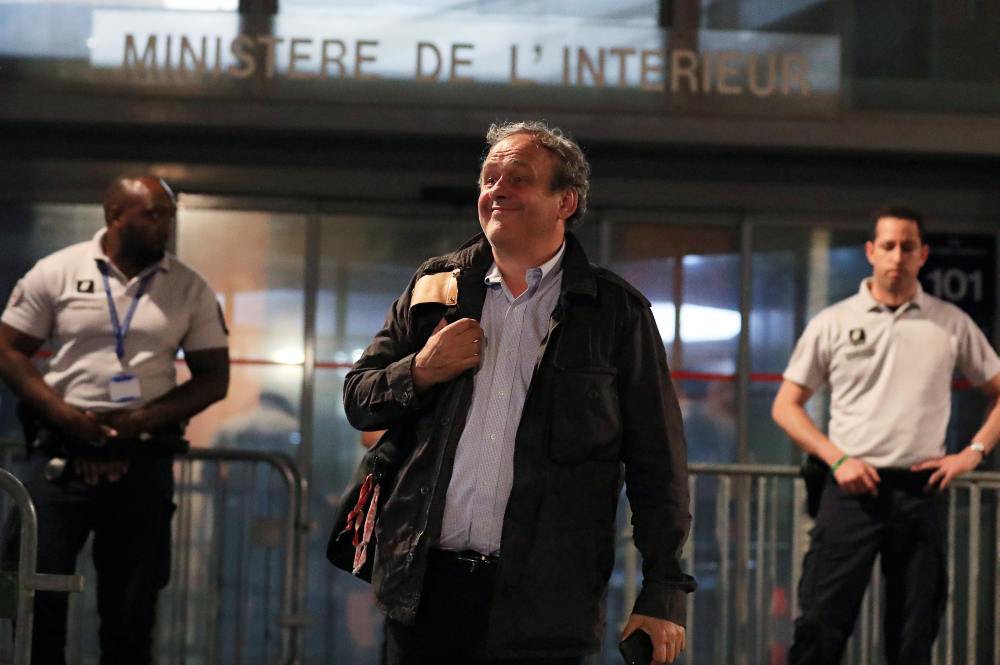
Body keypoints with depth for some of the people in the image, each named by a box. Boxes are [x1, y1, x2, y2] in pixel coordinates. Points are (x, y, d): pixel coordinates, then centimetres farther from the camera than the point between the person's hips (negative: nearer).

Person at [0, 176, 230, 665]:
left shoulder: (189, 289, 4)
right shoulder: (57, 271, 0)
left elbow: (214, 378, 5)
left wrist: (142, 420, -10)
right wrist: (65, 415, -13)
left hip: (145, 459, 1)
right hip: (61, 451, -1)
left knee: (132, 606, 7)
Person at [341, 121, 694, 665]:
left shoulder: (615, 312, 2)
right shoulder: (435, 287, 12)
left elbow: (656, 465, 1)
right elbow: (358, 400, 15)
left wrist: (663, 591, -4)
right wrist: (420, 372, -6)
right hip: (424, 585, 3)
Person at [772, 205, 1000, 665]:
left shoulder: (951, 324, 6)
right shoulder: (832, 323, 3)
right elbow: (786, 406, 5)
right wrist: (837, 459, -7)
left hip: (922, 492, 2)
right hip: (853, 490, -1)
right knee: (820, 626, -6)